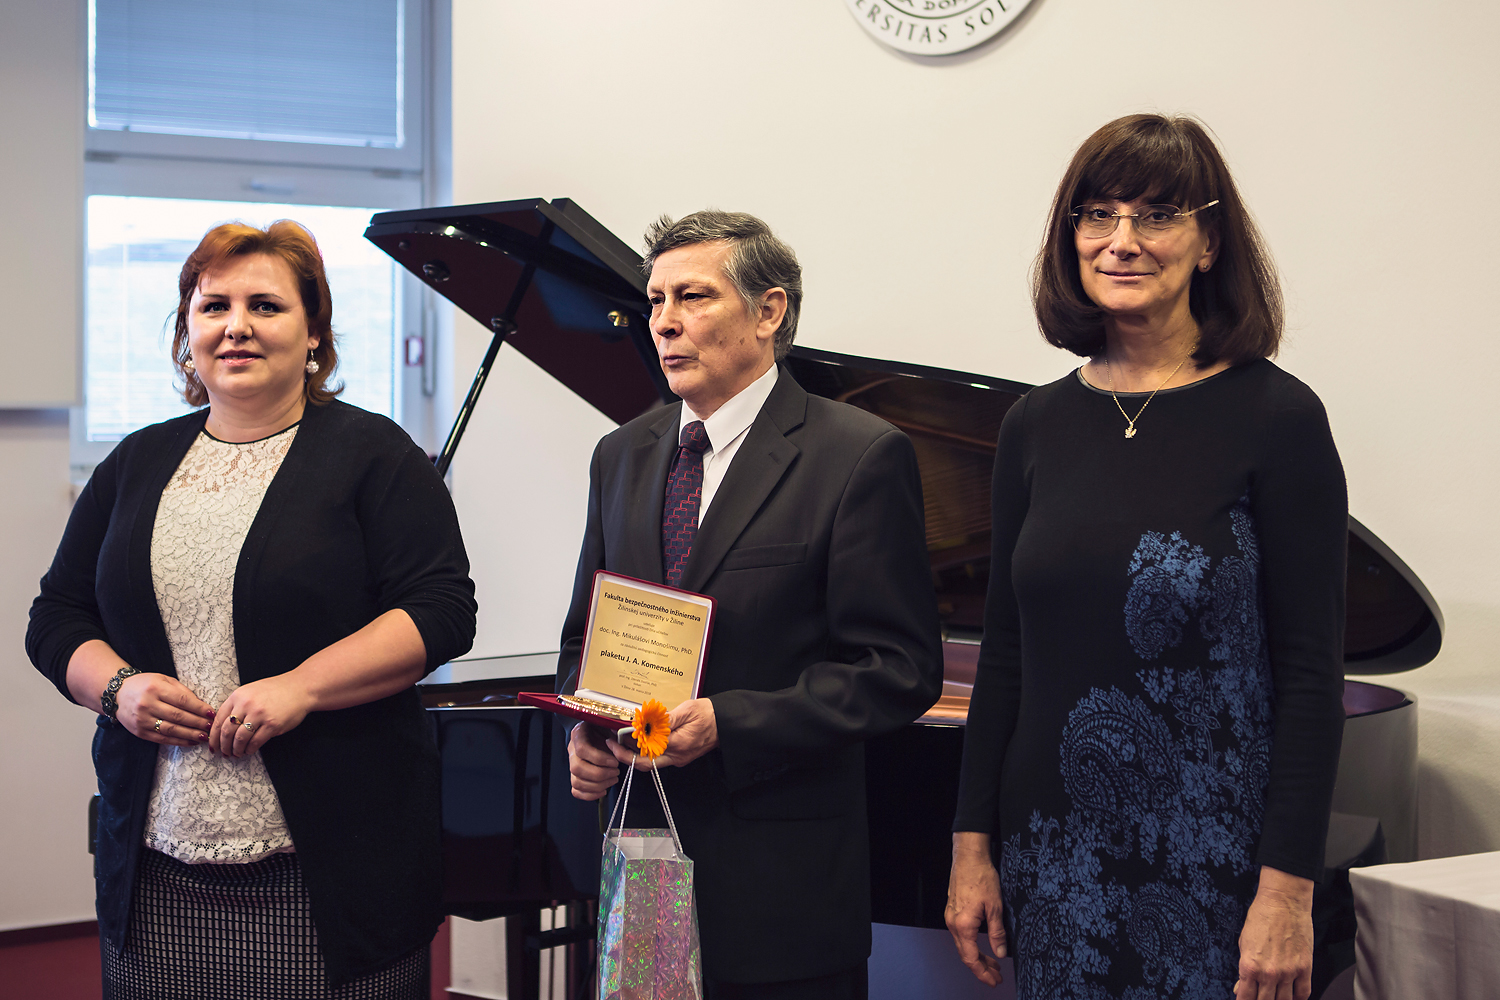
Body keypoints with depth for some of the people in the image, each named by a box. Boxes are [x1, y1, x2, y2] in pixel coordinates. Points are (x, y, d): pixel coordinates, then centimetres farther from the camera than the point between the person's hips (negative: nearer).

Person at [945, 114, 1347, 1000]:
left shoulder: (1276, 418, -8)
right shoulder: (1036, 426, 5)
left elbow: (1314, 672, -10)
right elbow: (1004, 652, 9)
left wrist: (1288, 890, -14)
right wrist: (974, 845, 6)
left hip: (1210, 869, -4)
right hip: (1055, 857, 4)